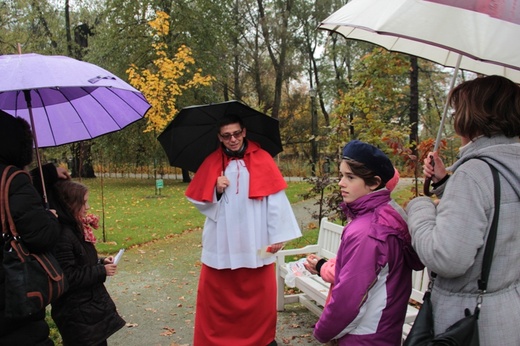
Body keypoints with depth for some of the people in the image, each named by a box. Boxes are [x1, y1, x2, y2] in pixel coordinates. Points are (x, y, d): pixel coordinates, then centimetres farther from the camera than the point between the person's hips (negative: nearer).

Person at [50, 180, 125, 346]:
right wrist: (102, 271, -18)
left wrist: (101, 261, 3)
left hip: (92, 303, 10)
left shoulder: (75, 228, 8)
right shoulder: (62, 235, -24)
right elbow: (67, 278, -26)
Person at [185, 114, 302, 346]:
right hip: (221, 243, 2)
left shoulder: (262, 159, -2)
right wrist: (216, 191, -13)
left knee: (258, 294, 9)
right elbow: (200, 201, 7)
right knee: (216, 295, 6)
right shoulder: (211, 163, 5)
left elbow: (276, 200, -5)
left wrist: (278, 235, -9)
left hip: (255, 243, -1)